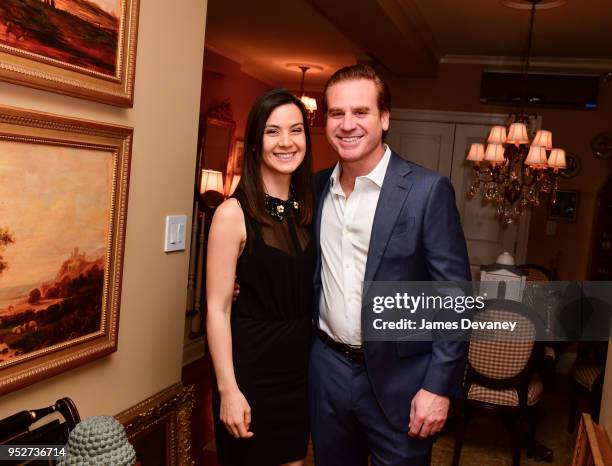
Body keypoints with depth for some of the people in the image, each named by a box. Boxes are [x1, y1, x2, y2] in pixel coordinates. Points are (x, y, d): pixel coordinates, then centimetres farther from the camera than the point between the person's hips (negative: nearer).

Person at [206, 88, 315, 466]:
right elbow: (218, 309, -15)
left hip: (300, 363, 6)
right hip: (251, 364, -6)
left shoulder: (306, 208, 4)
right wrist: (228, 389, -18)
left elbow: (306, 292, 10)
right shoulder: (234, 213, -15)